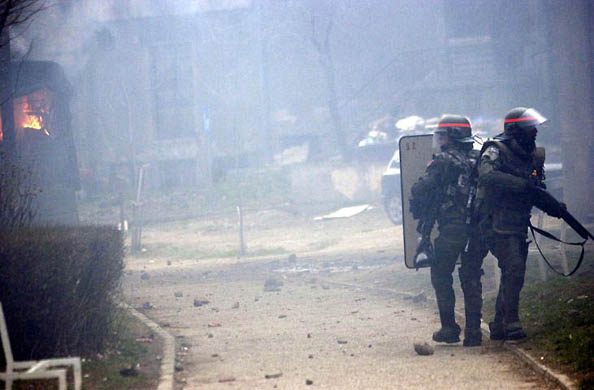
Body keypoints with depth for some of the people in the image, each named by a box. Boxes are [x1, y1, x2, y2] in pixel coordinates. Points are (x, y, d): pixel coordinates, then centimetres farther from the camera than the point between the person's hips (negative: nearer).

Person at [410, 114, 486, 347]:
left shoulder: (444, 161, -7)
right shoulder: (479, 160, 11)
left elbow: (421, 191, -11)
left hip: (451, 229, -5)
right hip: (478, 229, 5)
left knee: (441, 276, 8)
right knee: (471, 279, 10)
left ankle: (449, 328, 3)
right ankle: (473, 331, 5)